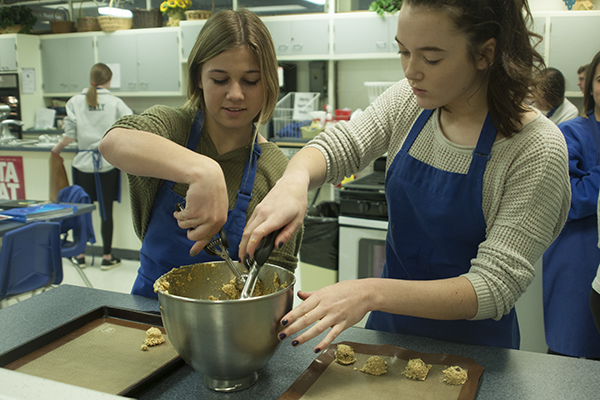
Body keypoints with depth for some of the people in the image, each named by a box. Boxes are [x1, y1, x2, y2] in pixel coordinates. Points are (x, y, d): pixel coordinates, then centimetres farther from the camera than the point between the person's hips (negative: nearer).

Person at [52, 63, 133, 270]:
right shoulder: (115, 103, -4)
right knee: (106, 211, 5)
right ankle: (107, 257, 12)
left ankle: (80, 255, 21)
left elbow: (70, 134, -1)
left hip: (84, 162, 1)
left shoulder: (75, 102, 0)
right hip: (108, 162, -1)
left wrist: (58, 148, 17)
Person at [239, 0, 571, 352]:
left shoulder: (537, 149, -25)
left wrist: (371, 293, -39)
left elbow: (495, 287, -28)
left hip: (469, 348, -4)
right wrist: (294, 179, -34)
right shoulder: (411, 99, -10)